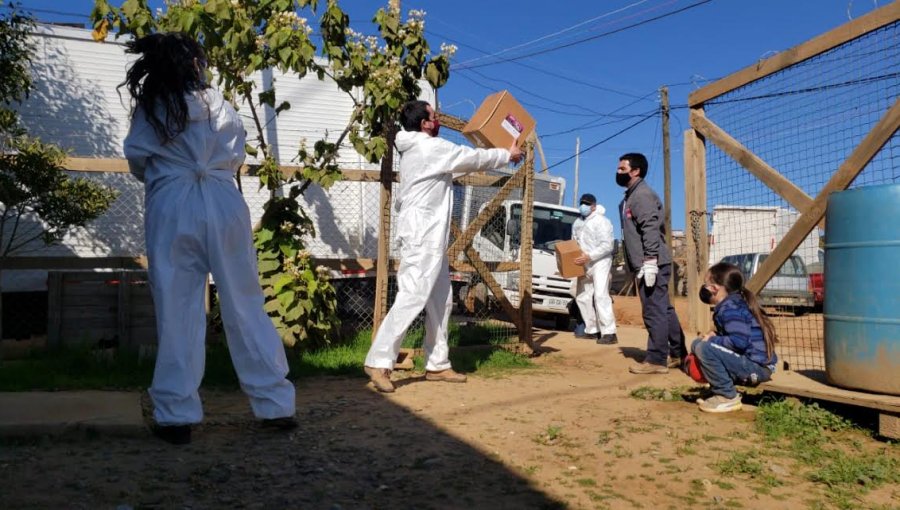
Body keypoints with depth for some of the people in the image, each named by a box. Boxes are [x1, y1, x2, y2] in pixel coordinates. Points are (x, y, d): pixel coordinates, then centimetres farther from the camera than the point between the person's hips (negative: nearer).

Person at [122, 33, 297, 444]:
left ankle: (177, 415, 5)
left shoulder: (147, 109, 8)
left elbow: (138, 162, 6)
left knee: (177, 311, 4)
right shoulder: (215, 102, 11)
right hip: (221, 204, 0)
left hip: (170, 207, 0)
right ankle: (275, 404, 9)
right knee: (245, 306, 4)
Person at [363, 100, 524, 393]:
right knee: (412, 298, -15)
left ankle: (437, 365, 16)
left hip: (431, 237, 11)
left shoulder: (419, 150, 20)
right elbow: (474, 158, -2)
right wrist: (507, 155, 14)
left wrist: (498, 156, 26)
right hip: (421, 236, -11)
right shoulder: (431, 147, -10)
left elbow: (464, 161, 26)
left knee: (440, 302, 11)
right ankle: (379, 362, -14)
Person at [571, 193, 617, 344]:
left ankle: (609, 333, -18)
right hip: (585, 265, 9)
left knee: (600, 296, -17)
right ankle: (592, 330, 20)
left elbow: (607, 245, -19)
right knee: (582, 296, 10)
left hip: (600, 262, -9)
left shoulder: (601, 221, -11)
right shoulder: (577, 223, 14)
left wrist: (589, 256, -24)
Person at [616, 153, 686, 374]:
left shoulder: (642, 194, -11)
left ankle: (656, 360, -4)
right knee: (664, 310, 15)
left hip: (653, 264, -10)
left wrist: (650, 261, -27)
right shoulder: (631, 196, 21)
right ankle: (677, 354, 23)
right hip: (646, 264, 10)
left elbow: (651, 229, -21)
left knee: (654, 312, -8)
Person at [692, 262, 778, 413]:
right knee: (697, 344, 11)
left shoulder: (730, 309, -18)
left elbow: (739, 341, -29)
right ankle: (720, 391, 11)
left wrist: (712, 340, -15)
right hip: (749, 364, 10)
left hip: (757, 367, -10)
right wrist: (715, 337, 2)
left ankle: (728, 397, -11)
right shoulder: (727, 306, 12)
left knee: (704, 348, -25)